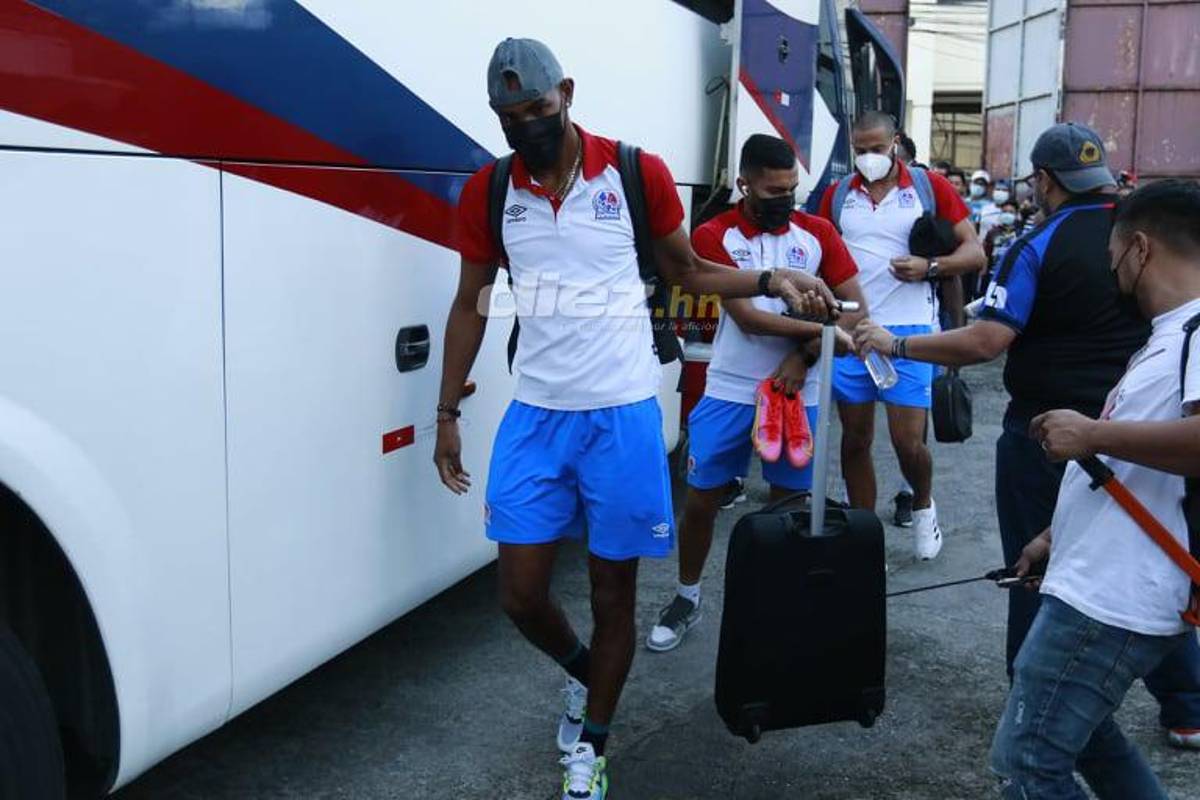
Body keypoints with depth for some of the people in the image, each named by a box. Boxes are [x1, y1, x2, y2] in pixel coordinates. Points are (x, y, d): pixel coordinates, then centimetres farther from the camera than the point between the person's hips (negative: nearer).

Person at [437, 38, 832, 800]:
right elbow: (471, 304, 9)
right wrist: (448, 411, 8)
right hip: (535, 417, 2)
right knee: (521, 593, 4)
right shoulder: (488, 192, 0)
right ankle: (582, 670, 37)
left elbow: (689, 271, 8)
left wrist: (771, 279, -7)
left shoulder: (637, 173, -5)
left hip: (622, 416, -2)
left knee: (613, 593, 7)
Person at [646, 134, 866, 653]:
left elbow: (854, 308, 1)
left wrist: (804, 356, -13)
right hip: (729, 393, -1)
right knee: (700, 501, 5)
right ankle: (686, 599, 25)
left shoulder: (817, 233, 2)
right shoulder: (714, 236, -6)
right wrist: (819, 329, -16)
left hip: (796, 394, 2)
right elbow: (746, 317, -14)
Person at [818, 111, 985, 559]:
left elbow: (975, 253, 1)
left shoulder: (930, 186, 1)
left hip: (908, 331, -3)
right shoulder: (837, 195, 8)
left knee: (907, 442, -5)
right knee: (855, 440, 8)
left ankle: (923, 506, 28)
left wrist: (930, 267, -17)